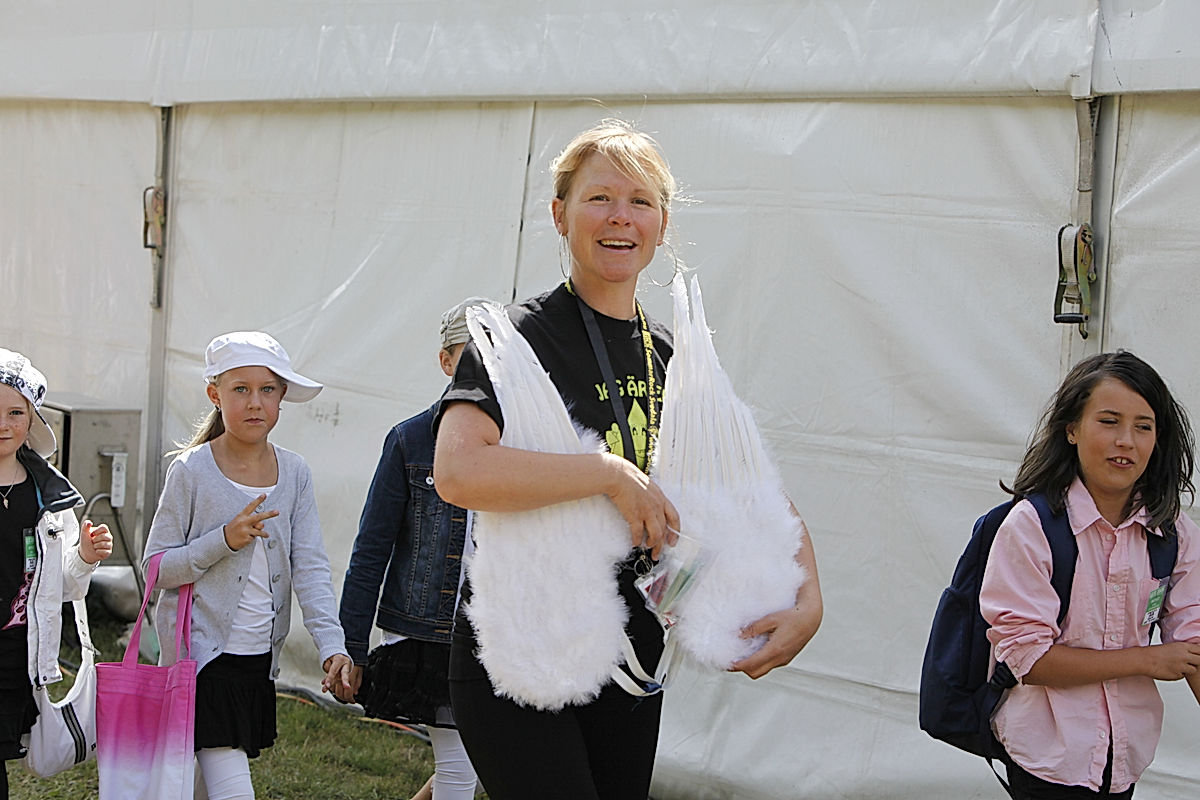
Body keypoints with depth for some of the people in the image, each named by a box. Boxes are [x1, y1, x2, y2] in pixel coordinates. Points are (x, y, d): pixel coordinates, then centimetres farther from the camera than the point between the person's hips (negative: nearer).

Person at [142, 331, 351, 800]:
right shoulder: (192, 470, -8)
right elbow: (157, 568, -7)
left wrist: (332, 645, -16)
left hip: (261, 656, 4)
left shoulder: (294, 473, 2)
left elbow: (310, 568, -3)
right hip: (203, 652, -4)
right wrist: (223, 540, -21)